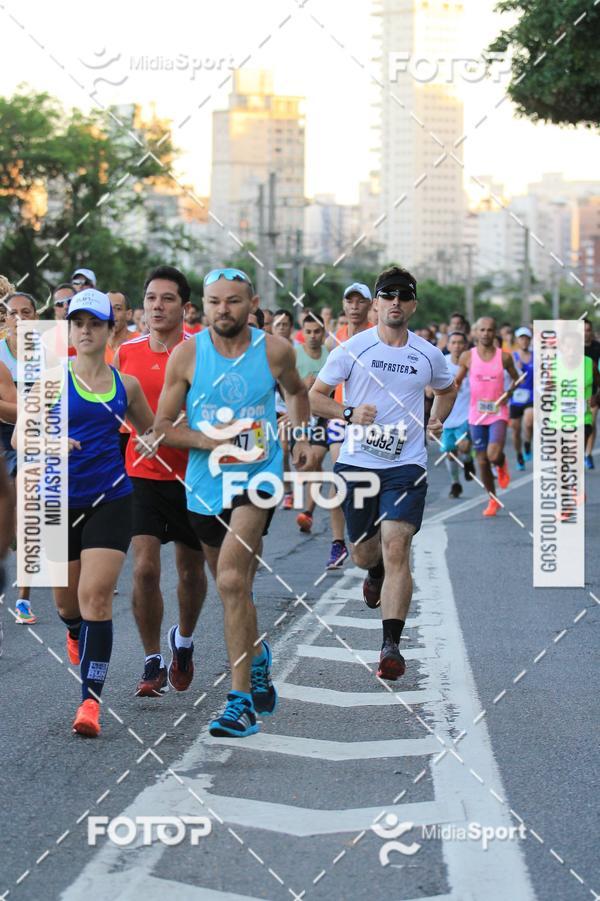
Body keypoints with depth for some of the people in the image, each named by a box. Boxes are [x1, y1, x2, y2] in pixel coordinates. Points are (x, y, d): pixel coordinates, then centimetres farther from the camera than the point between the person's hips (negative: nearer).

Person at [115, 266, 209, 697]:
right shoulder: (127, 352, 2)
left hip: (193, 473, -1)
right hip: (143, 472, 1)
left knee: (192, 570, 13)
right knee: (144, 568, -10)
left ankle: (184, 639, 40)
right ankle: (153, 662, 4)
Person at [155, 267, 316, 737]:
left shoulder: (276, 350, -3)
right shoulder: (187, 354, -5)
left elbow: (296, 391, 20)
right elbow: (162, 426, -2)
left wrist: (302, 437, 9)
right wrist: (208, 439, -17)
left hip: (259, 476, -3)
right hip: (206, 484, 3)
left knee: (232, 580, -22)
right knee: (236, 588, 18)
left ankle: (241, 700, -20)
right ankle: (258, 655, 49)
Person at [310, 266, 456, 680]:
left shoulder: (428, 355, 5)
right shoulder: (352, 349, -1)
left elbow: (447, 389, 27)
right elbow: (315, 396, 4)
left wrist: (438, 419, 8)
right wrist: (349, 412, -14)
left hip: (406, 465, -1)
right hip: (357, 463, 1)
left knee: (396, 547, -17)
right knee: (363, 552, 13)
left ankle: (391, 645, -17)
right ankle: (376, 572, 54)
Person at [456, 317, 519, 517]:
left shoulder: (504, 356, -2)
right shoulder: (468, 357, 0)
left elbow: (515, 378, 12)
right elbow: (458, 380, 10)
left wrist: (508, 392, -6)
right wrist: (454, 387, -12)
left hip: (498, 413, -2)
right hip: (476, 414, 2)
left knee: (494, 455, -21)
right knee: (482, 460, 6)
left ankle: (502, 466, 17)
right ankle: (493, 500, 23)